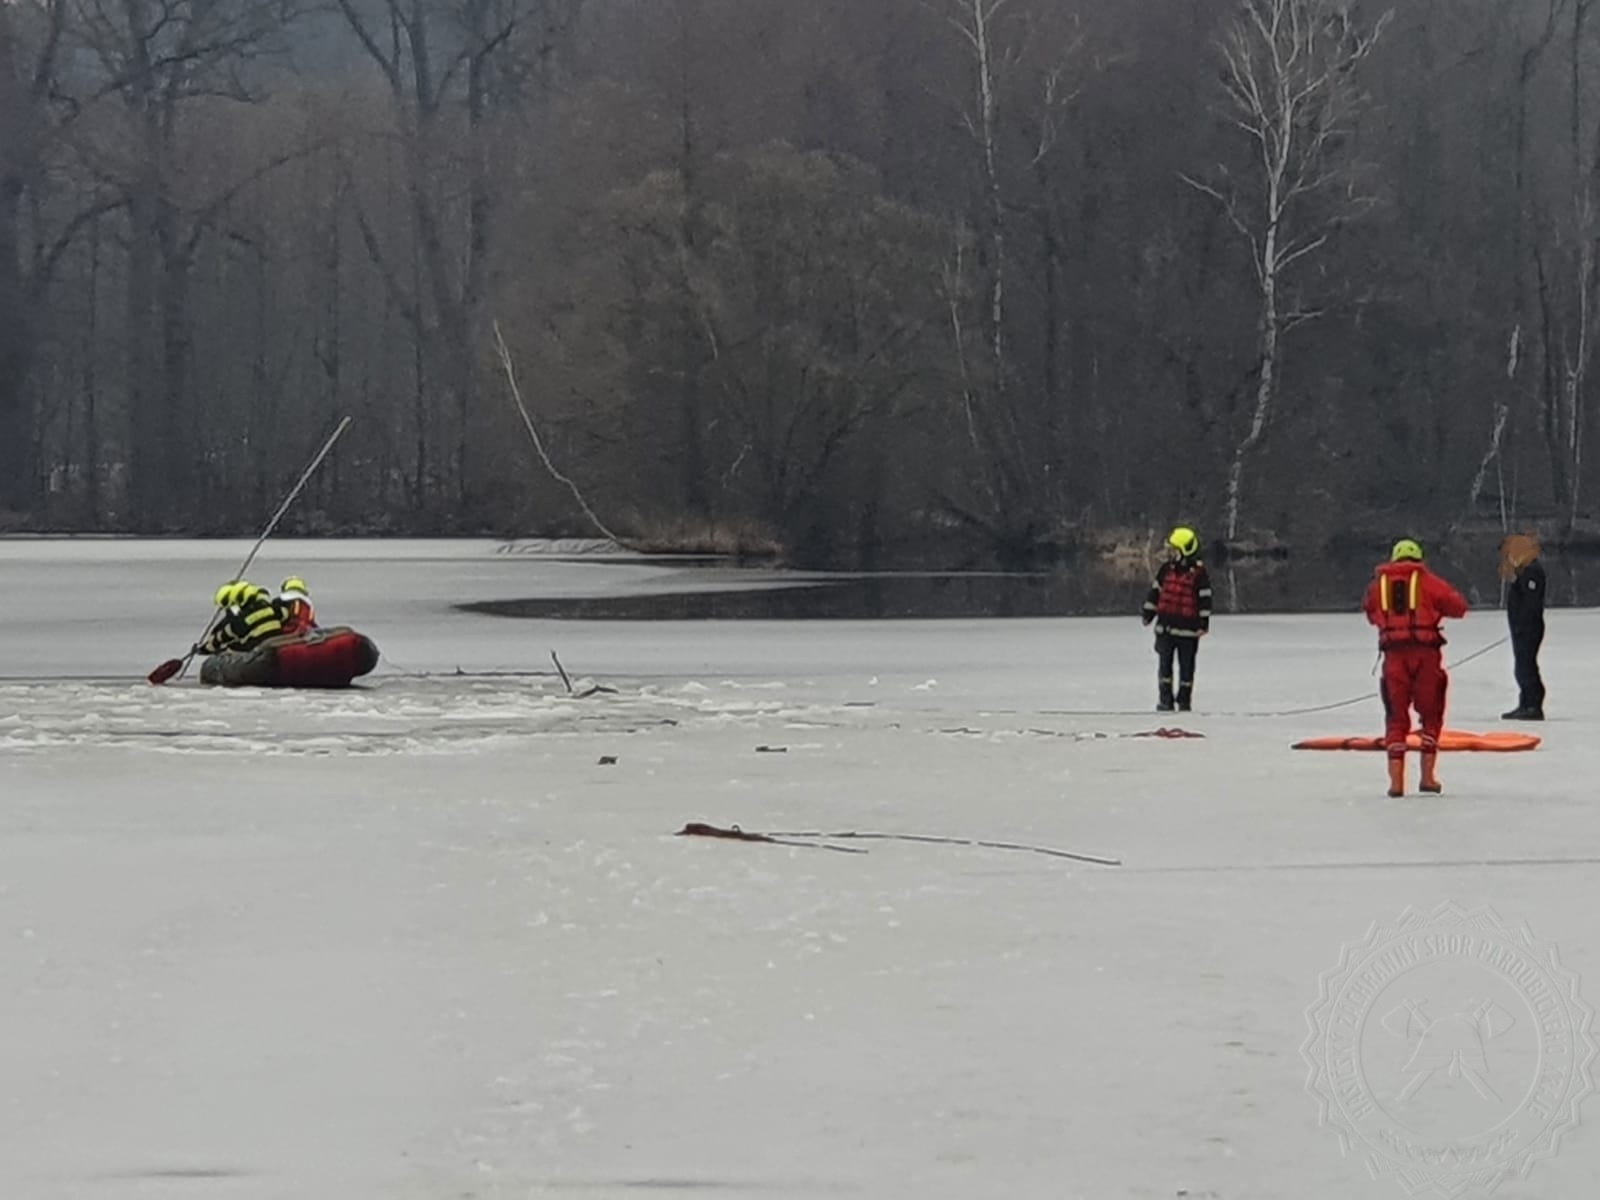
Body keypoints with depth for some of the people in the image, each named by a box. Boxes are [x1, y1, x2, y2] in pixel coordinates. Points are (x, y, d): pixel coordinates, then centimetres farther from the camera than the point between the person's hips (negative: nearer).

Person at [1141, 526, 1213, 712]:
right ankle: (1165, 699, 8)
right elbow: (1155, 591, 14)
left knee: (1186, 665, 5)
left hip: (1187, 627, -4)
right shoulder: (1167, 569, 5)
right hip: (1165, 625, 4)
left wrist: (1204, 623, -9)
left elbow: (1205, 598, -7)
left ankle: (1184, 701, 14)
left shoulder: (1199, 572, -8)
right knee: (1164, 663, 3)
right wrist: (1148, 613, 15)